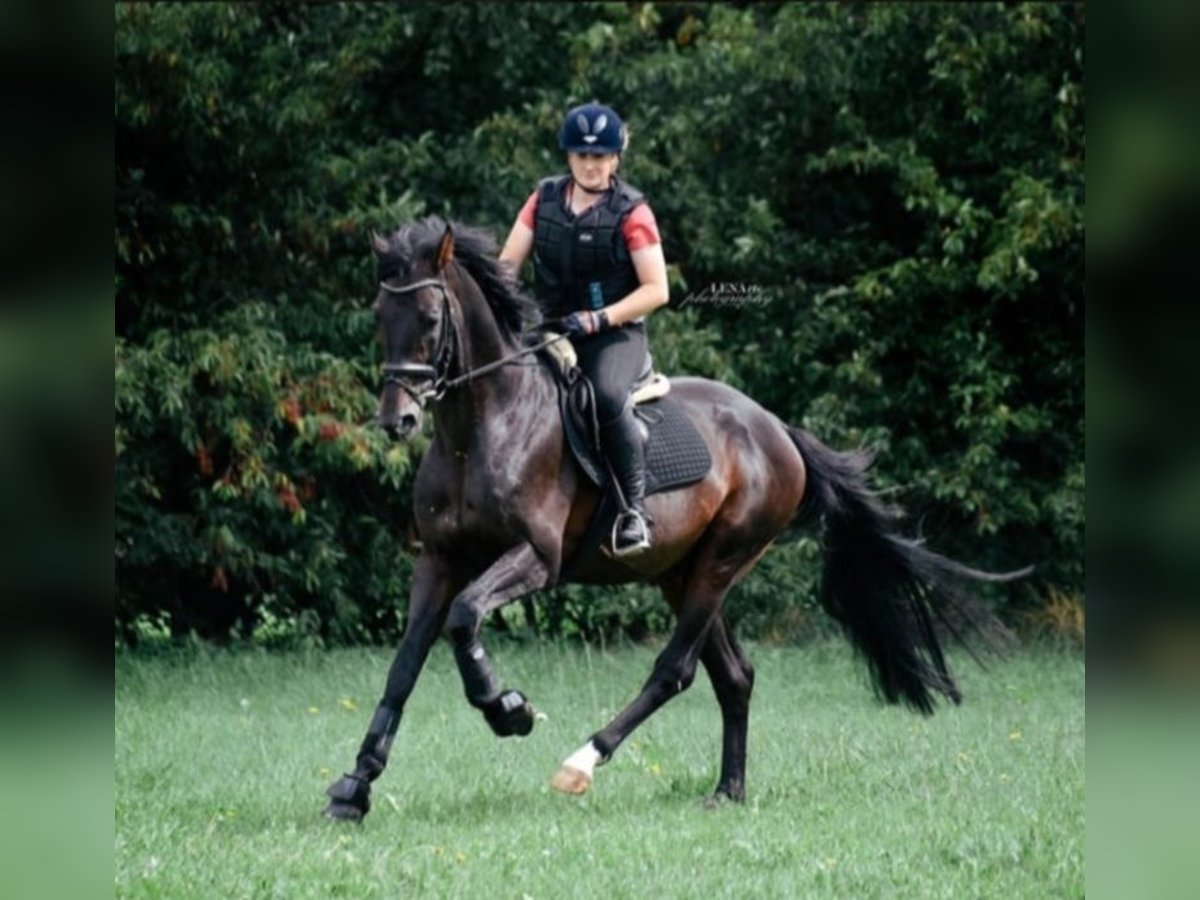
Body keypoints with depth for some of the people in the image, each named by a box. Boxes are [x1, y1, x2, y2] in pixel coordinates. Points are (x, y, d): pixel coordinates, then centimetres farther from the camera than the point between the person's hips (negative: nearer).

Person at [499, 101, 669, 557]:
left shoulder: (631, 211, -5)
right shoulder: (545, 199, 7)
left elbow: (656, 290, -7)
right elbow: (507, 263, 9)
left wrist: (599, 318, -18)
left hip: (616, 334, -5)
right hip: (552, 330, 5)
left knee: (606, 395, -35)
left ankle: (636, 508, -27)